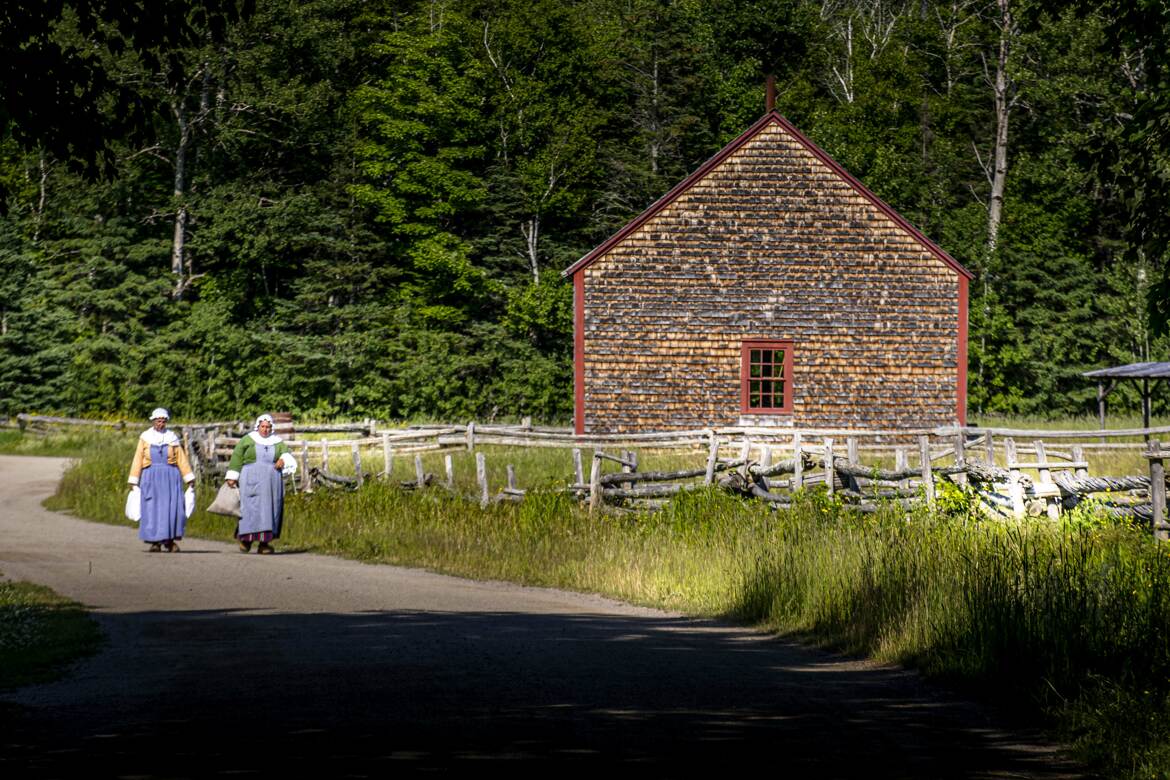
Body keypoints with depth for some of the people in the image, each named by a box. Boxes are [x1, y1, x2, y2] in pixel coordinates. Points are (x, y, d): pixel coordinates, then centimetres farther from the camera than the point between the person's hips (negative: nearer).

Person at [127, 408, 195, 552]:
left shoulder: (172, 438, 6)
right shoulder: (145, 438, 5)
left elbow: (182, 459, 7)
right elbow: (138, 460, 4)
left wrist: (190, 480, 2)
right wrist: (133, 482, -1)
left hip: (170, 478, 1)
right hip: (151, 479, 0)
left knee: (173, 508, -8)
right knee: (152, 509, -5)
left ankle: (169, 541, 5)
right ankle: (155, 542, 2)